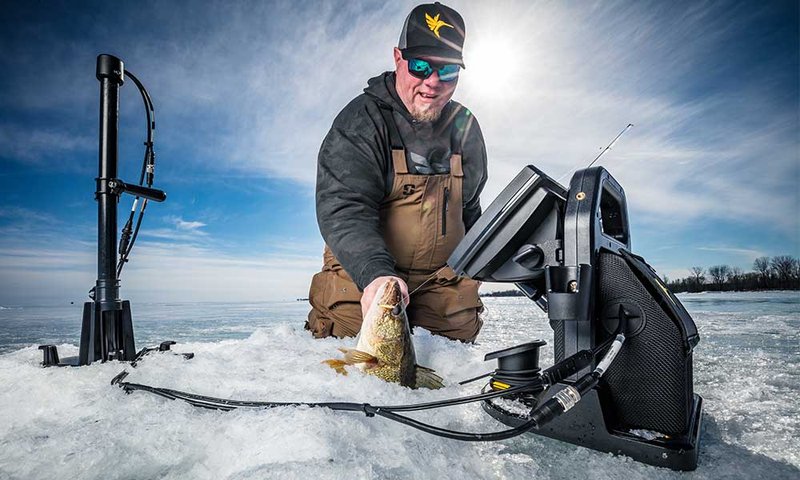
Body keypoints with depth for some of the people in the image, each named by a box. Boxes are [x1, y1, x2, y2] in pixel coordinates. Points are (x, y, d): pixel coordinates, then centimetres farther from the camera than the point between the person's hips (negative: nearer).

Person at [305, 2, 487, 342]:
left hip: (442, 280, 5)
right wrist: (376, 273, -39)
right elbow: (341, 209, -24)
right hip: (361, 274, -4)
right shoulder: (361, 122, -11)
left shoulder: (465, 127, 7)